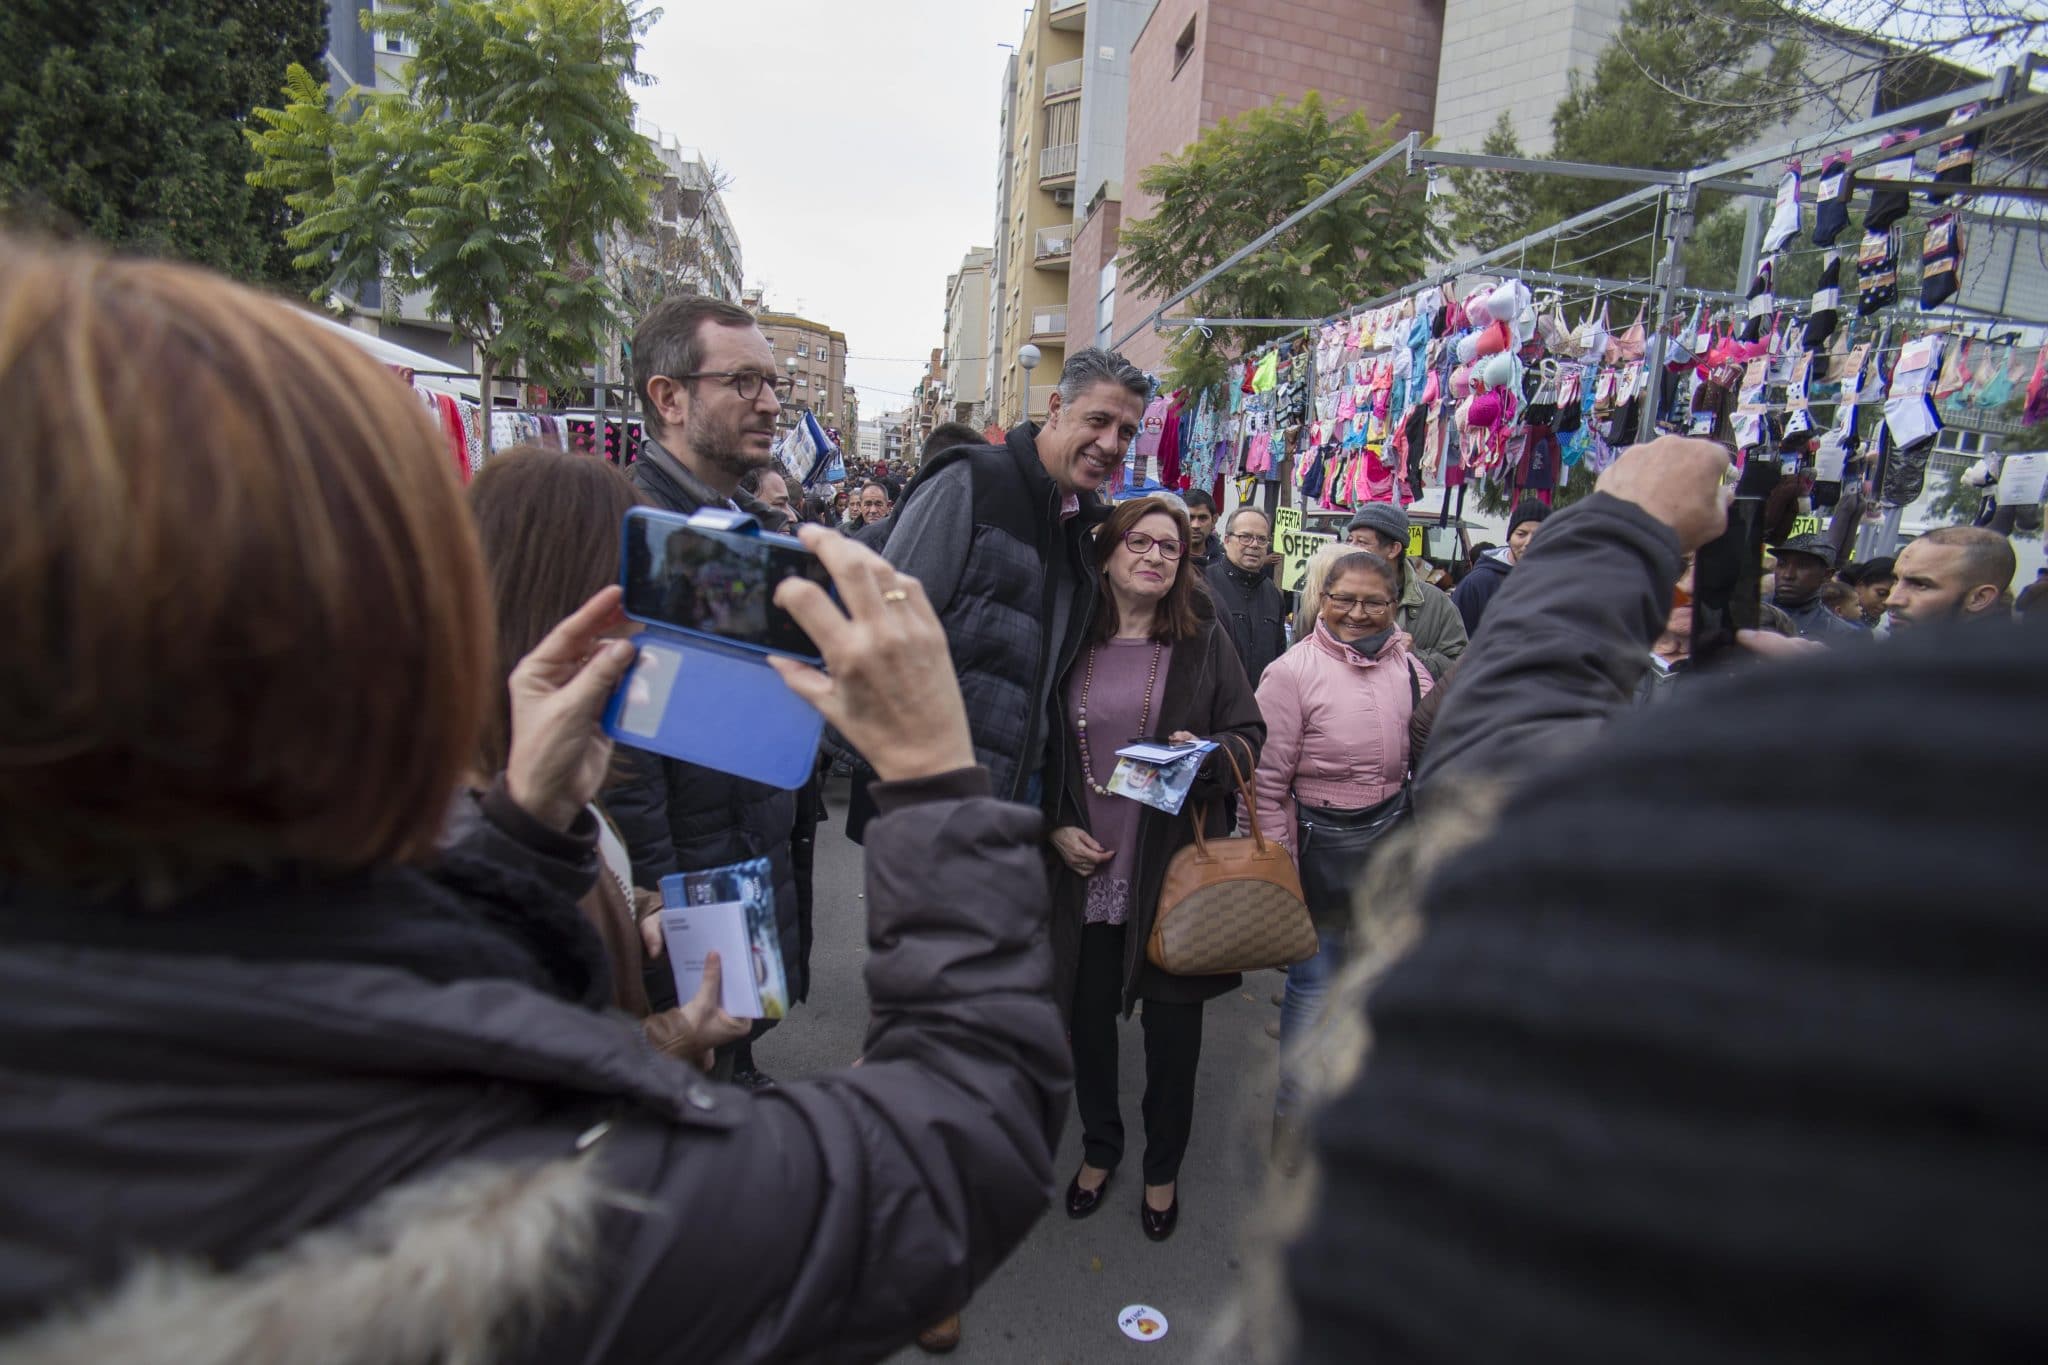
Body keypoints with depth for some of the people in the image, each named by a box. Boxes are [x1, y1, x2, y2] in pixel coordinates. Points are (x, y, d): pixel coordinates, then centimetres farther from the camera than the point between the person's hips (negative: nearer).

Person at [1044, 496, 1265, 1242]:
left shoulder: (1205, 640, 0)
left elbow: (1251, 735, 3)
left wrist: (1209, 754, -18)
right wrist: (1056, 827, -4)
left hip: (1175, 868, -1)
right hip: (1085, 869, 1)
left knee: (1172, 1025, 11)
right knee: (1088, 1015, 15)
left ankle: (1163, 1167, 37)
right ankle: (1099, 1147, 42)